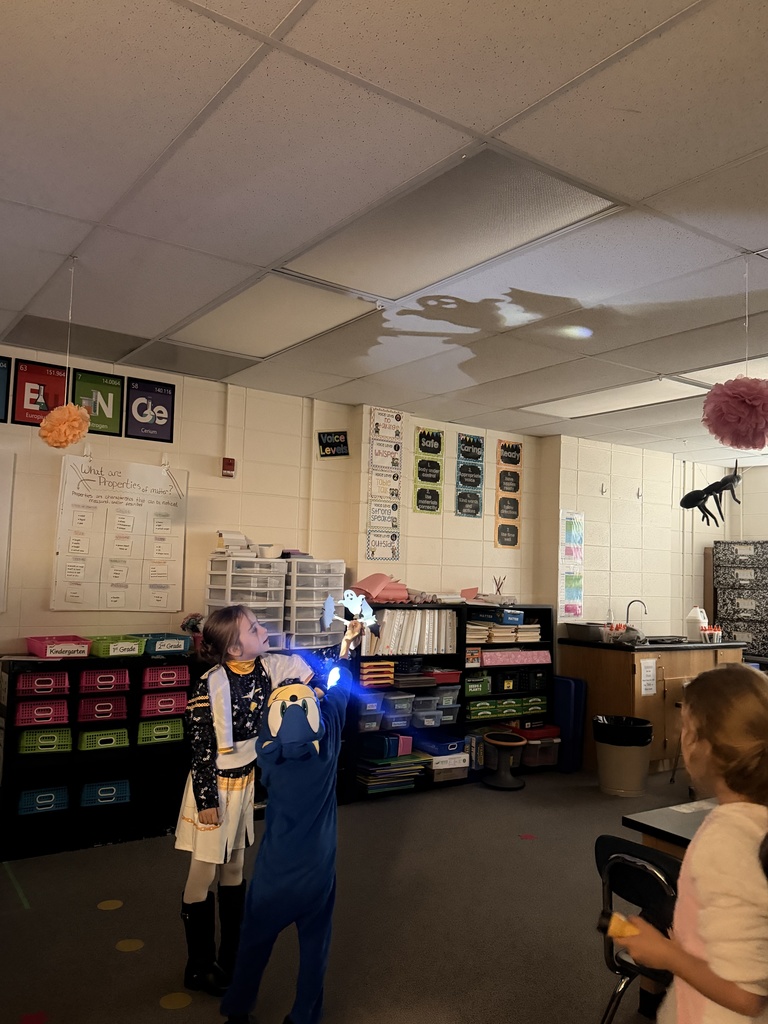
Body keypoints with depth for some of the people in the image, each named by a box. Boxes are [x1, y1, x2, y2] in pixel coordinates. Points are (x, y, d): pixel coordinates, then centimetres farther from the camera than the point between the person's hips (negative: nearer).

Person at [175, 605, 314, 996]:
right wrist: (207, 800, -16)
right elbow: (200, 747, -19)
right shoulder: (211, 685, -25)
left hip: (245, 782, 6)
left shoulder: (269, 667, -9)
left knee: (234, 868, 20)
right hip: (214, 786, -6)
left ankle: (231, 958, 37)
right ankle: (198, 968, 29)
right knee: (204, 874, 9)